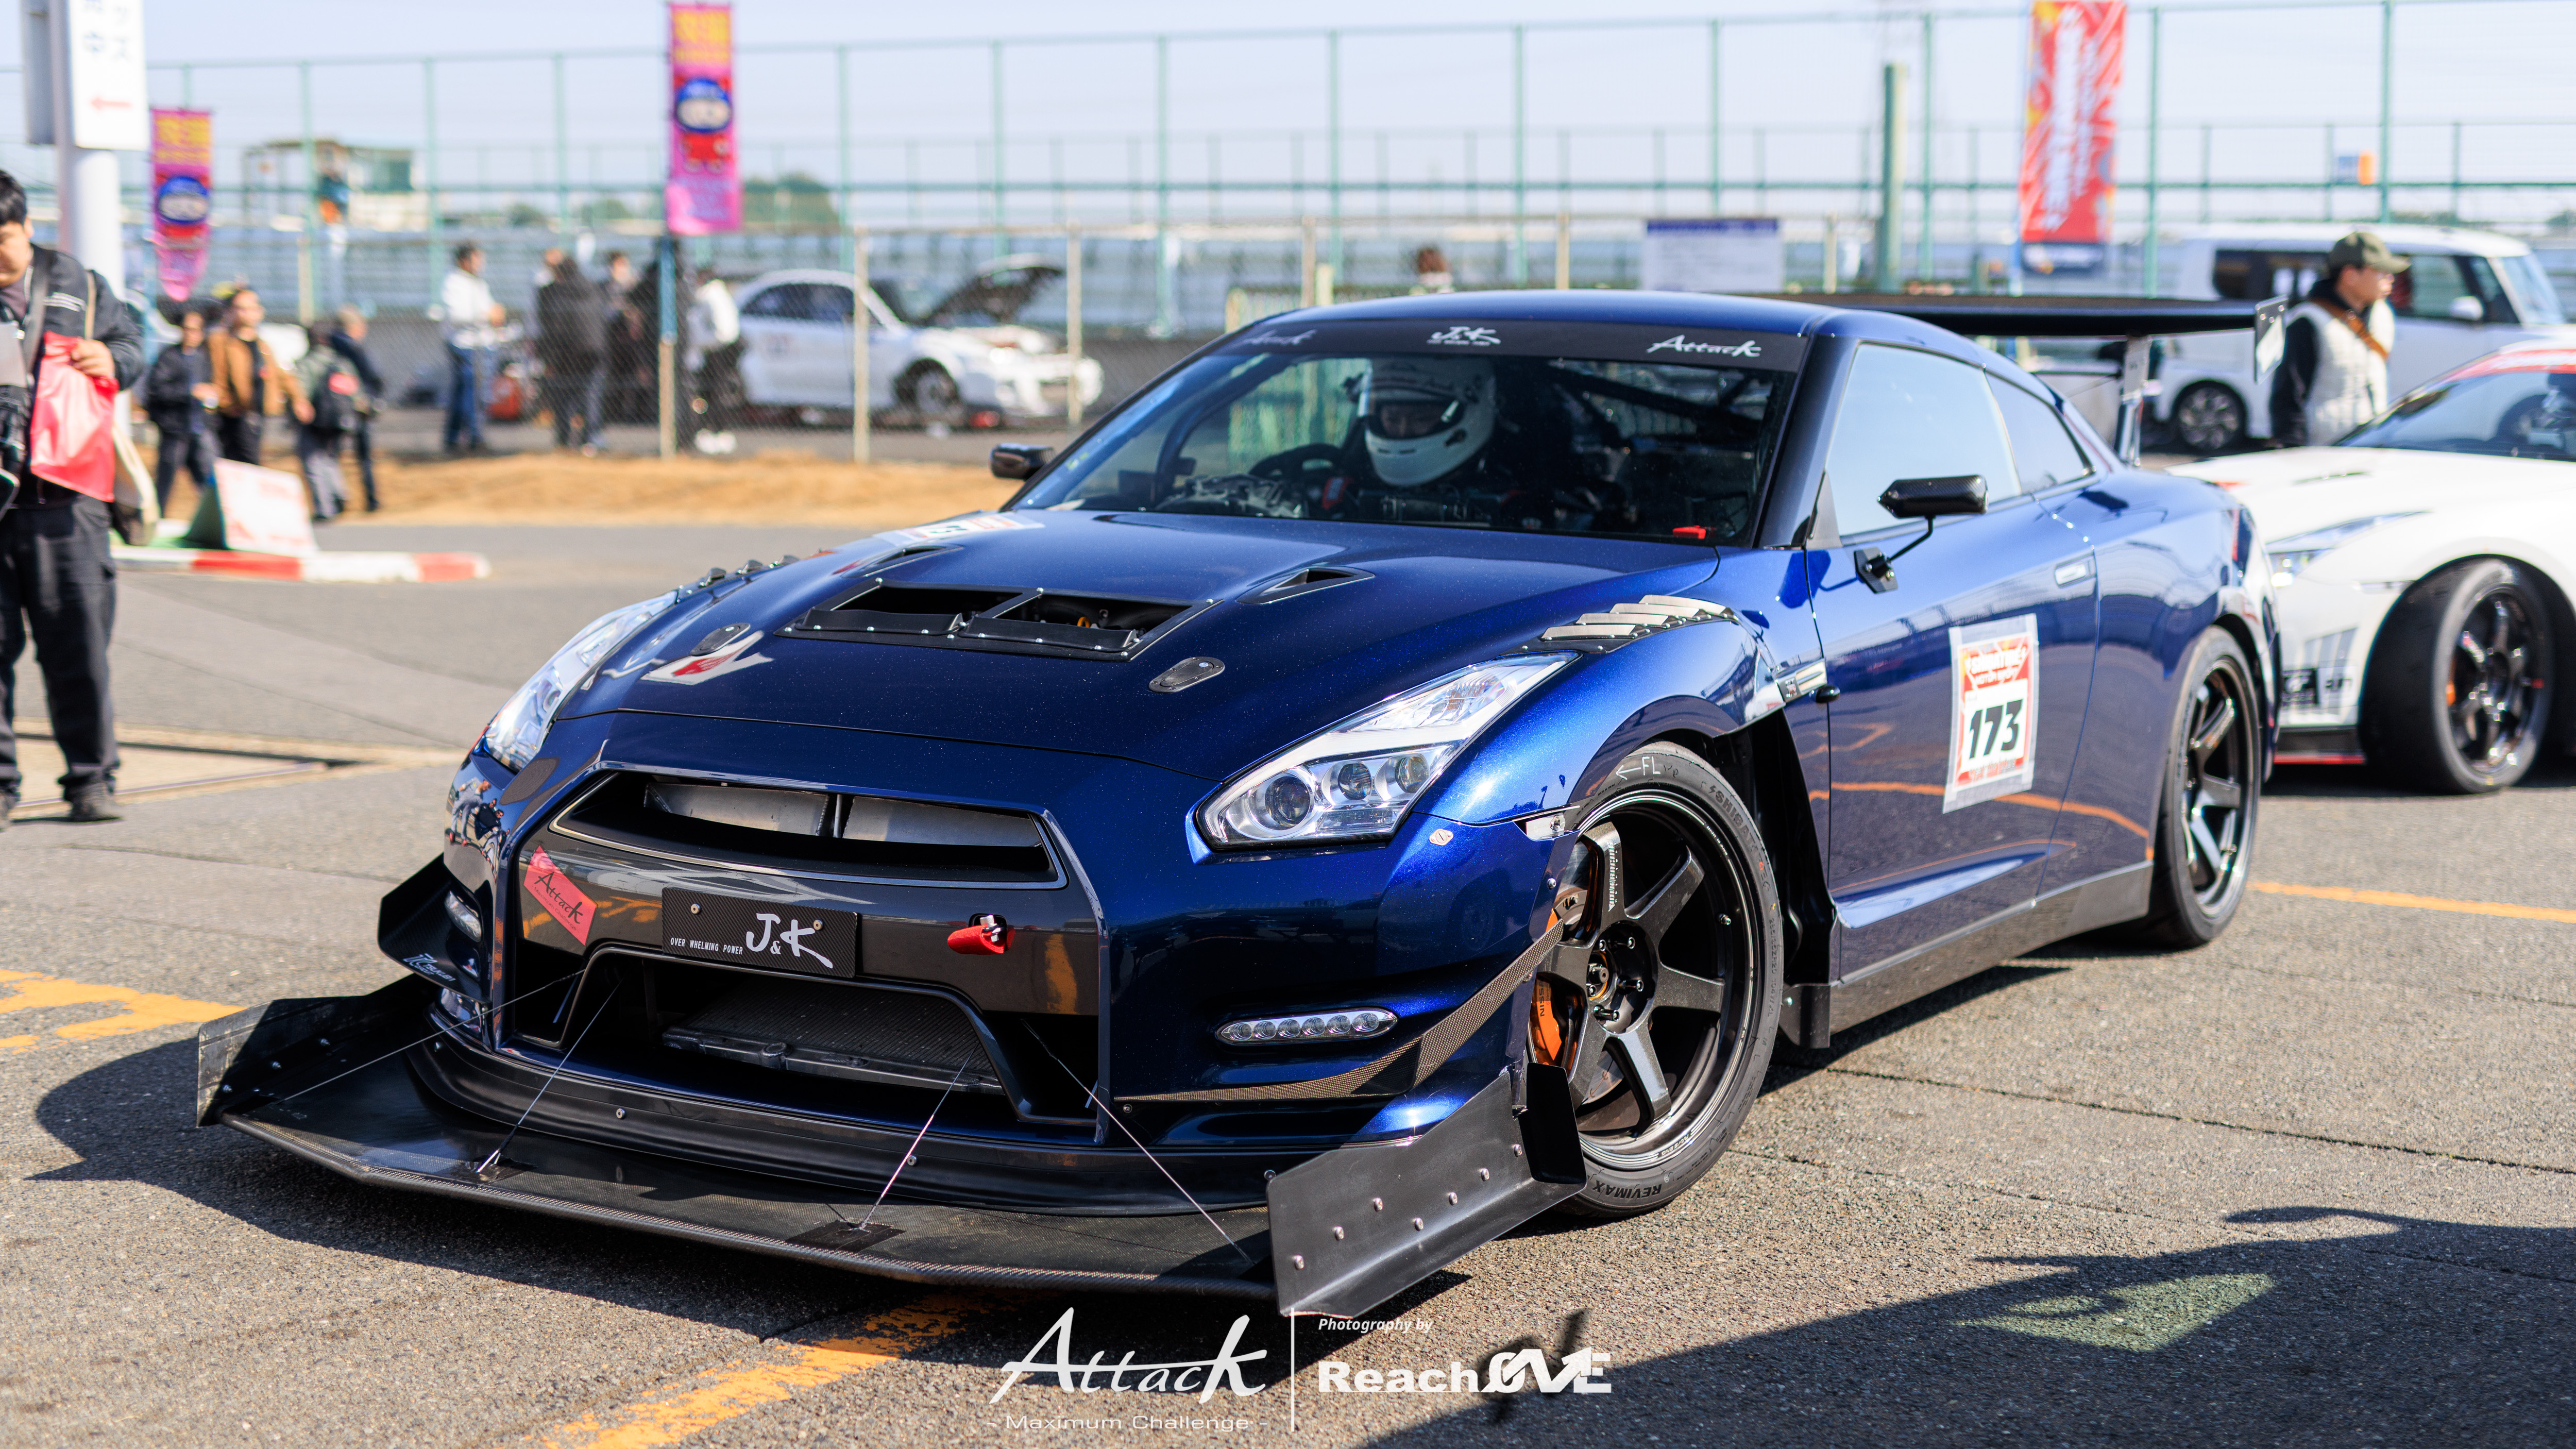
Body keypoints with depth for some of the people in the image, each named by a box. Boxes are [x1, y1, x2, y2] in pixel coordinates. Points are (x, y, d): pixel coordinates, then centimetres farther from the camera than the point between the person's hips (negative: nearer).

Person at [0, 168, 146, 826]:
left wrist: (113, 361, 0)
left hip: (63, 500, 1)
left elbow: (131, 340, 22)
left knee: (78, 644, 1)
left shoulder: (74, 284, 11)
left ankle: (91, 777, 12)